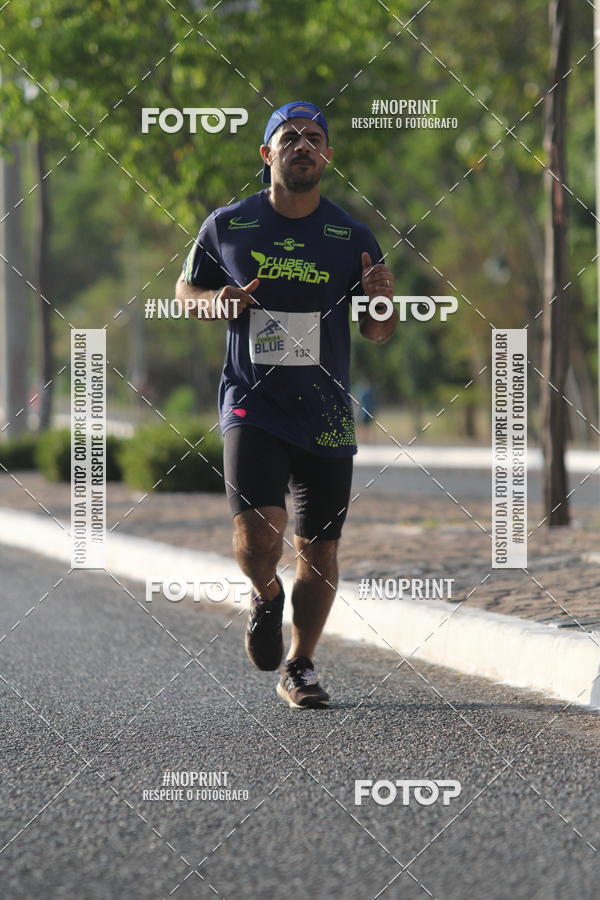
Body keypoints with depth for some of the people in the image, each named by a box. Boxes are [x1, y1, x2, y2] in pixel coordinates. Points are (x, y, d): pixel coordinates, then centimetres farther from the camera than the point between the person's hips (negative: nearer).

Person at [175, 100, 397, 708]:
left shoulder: (352, 237, 2)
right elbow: (186, 288, 16)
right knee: (257, 533, -20)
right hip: (251, 405, -2)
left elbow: (377, 335, 8)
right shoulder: (227, 226, 1)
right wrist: (217, 304, -7)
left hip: (325, 416, 2)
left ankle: (298, 669, 26)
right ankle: (265, 595, 15)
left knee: (318, 550, 6)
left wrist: (381, 301, -15)